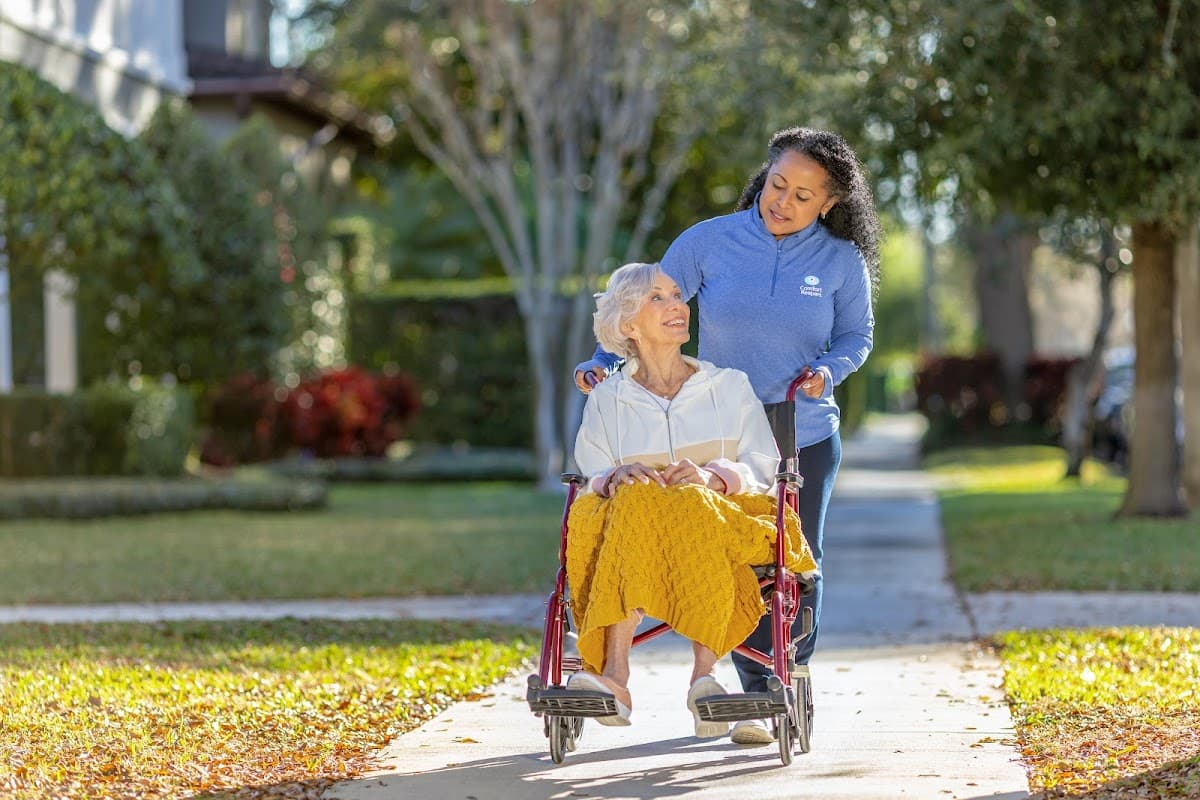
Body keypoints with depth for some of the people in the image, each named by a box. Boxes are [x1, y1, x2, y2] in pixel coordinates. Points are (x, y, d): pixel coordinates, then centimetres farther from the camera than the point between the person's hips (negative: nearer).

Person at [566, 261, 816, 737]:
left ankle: (703, 675, -50)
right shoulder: (607, 400, 21)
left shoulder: (730, 386, 21)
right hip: (628, 524, 0)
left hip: (719, 512, 0)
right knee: (635, 499, -38)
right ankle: (613, 676, -52)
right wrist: (618, 477, -17)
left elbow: (762, 466, 9)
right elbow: (592, 475, 7)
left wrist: (713, 476, -13)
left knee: (692, 503, -38)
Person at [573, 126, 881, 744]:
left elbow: (857, 335, 8)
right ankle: (757, 695, 9)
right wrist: (603, 361, -14)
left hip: (807, 437, 1)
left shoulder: (842, 262, -2)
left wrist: (829, 368, -13)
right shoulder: (710, 242, -6)